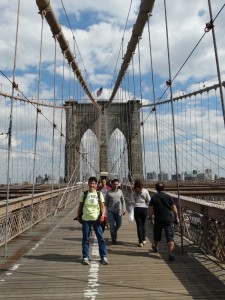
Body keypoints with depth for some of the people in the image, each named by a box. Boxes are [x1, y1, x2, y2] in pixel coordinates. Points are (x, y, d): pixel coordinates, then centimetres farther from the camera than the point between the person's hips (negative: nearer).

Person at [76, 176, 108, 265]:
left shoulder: (99, 194, 3)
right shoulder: (84, 194, 3)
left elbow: (102, 206, 1)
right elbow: (80, 206, 9)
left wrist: (102, 215, -12)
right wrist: (78, 216, 8)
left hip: (96, 219, 0)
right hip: (85, 219, 0)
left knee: (100, 237, 3)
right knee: (85, 238, 7)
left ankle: (104, 256, 16)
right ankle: (85, 257, 19)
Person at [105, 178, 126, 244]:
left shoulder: (120, 191, 7)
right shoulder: (108, 192, -3)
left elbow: (123, 201, 14)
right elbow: (106, 202, 1)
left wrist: (124, 209, 7)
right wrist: (106, 211, -3)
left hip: (118, 211, 3)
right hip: (111, 211, -3)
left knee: (119, 224, 8)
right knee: (112, 225, -3)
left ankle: (114, 232, 38)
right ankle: (114, 239, 10)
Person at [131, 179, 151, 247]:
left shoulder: (134, 192, -5)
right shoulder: (145, 191, -3)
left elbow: (132, 202, -5)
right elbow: (149, 200, -1)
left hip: (137, 209, -1)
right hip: (144, 208, 1)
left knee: (139, 225, 5)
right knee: (143, 224, 18)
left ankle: (140, 241, 8)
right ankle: (144, 239, 21)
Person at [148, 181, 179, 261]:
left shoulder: (153, 198, -3)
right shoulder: (168, 197, -1)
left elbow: (150, 210, -3)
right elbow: (174, 209, 0)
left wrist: (150, 218, 9)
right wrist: (176, 217, 12)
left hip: (158, 220, 1)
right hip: (168, 219, 0)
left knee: (157, 235, 21)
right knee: (170, 237, 0)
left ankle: (155, 247, 44)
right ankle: (171, 254, -7)